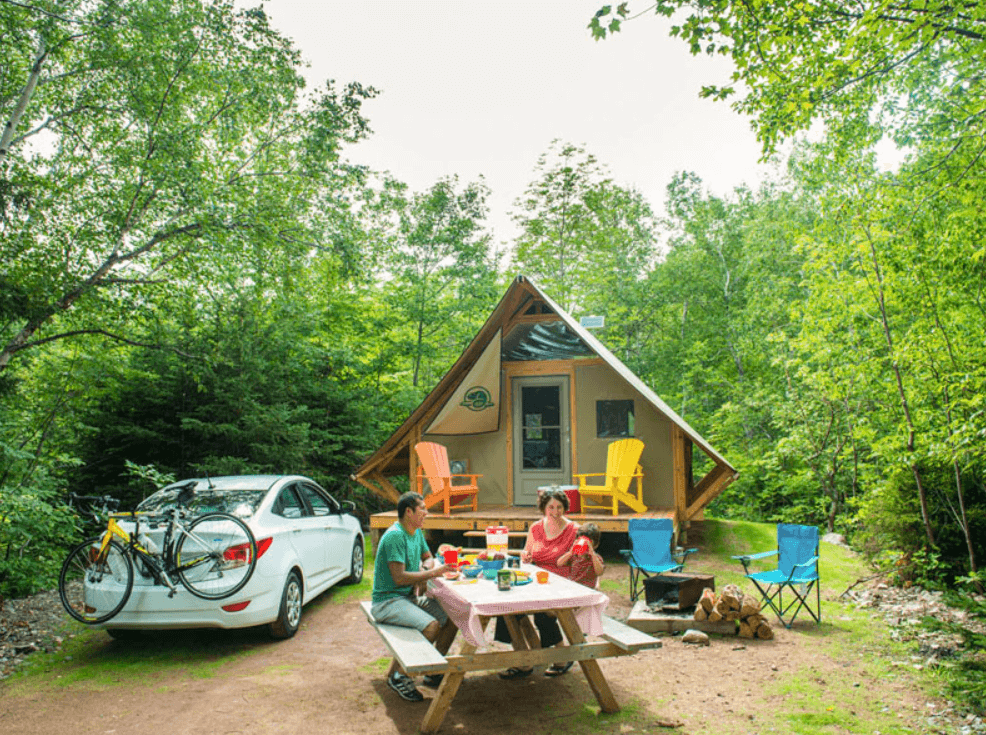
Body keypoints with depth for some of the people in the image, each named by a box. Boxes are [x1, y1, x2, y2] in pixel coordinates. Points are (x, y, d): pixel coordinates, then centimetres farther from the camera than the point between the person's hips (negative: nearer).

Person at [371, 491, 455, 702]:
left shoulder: (417, 532, 8)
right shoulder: (395, 536, -20)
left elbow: (428, 557, 22)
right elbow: (399, 577, -25)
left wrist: (422, 573, 0)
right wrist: (433, 573, -22)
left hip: (409, 597, 9)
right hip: (388, 601, -9)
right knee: (431, 625, -26)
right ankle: (400, 676, -9)